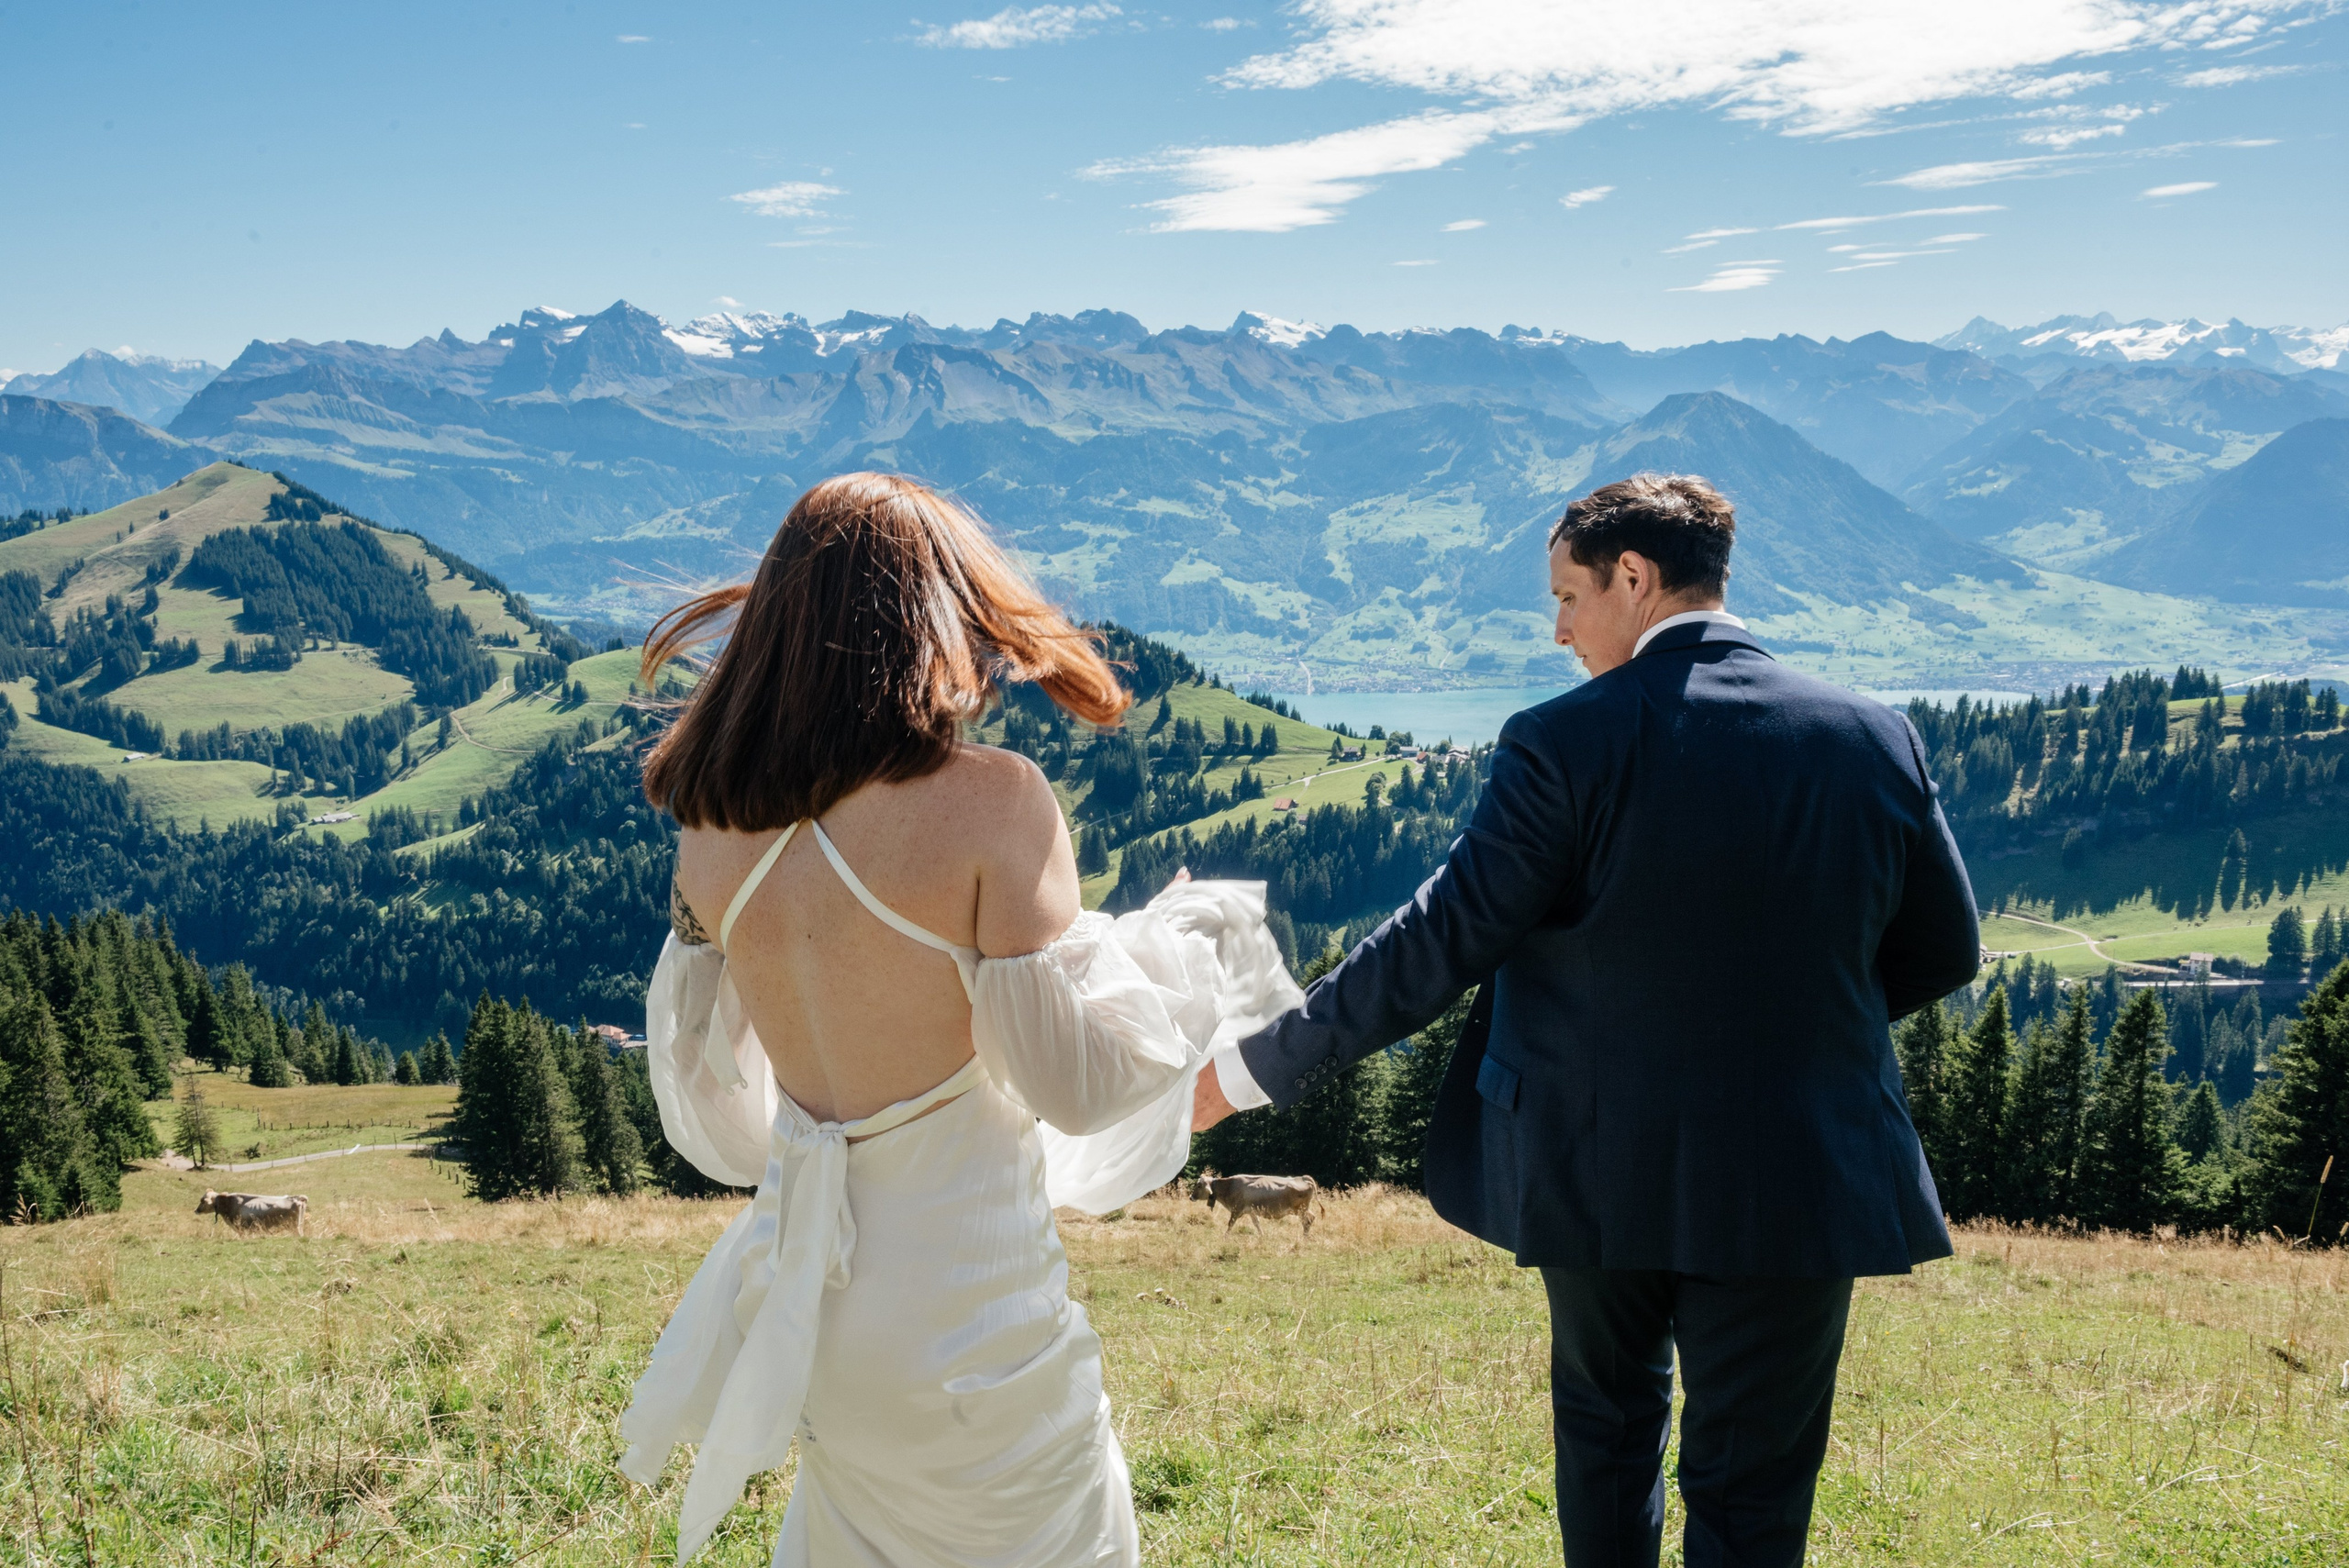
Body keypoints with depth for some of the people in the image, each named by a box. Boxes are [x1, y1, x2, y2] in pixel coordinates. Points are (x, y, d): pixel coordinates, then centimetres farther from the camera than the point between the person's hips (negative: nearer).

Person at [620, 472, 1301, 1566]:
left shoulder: (714, 832, -3)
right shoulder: (987, 801, -20)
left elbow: (711, 1103, 11)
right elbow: (1074, 1083, -16)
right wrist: (1190, 953, 1)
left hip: (807, 1296, 6)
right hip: (967, 1306, -6)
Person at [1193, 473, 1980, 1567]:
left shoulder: (1565, 745, -15)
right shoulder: (1875, 739, -4)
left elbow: (1438, 944, -15)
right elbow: (1942, 952, 5)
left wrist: (1255, 1072, -6)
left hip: (1600, 1171, -1)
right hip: (1798, 1181, 1)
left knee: (1608, 1420, 25)